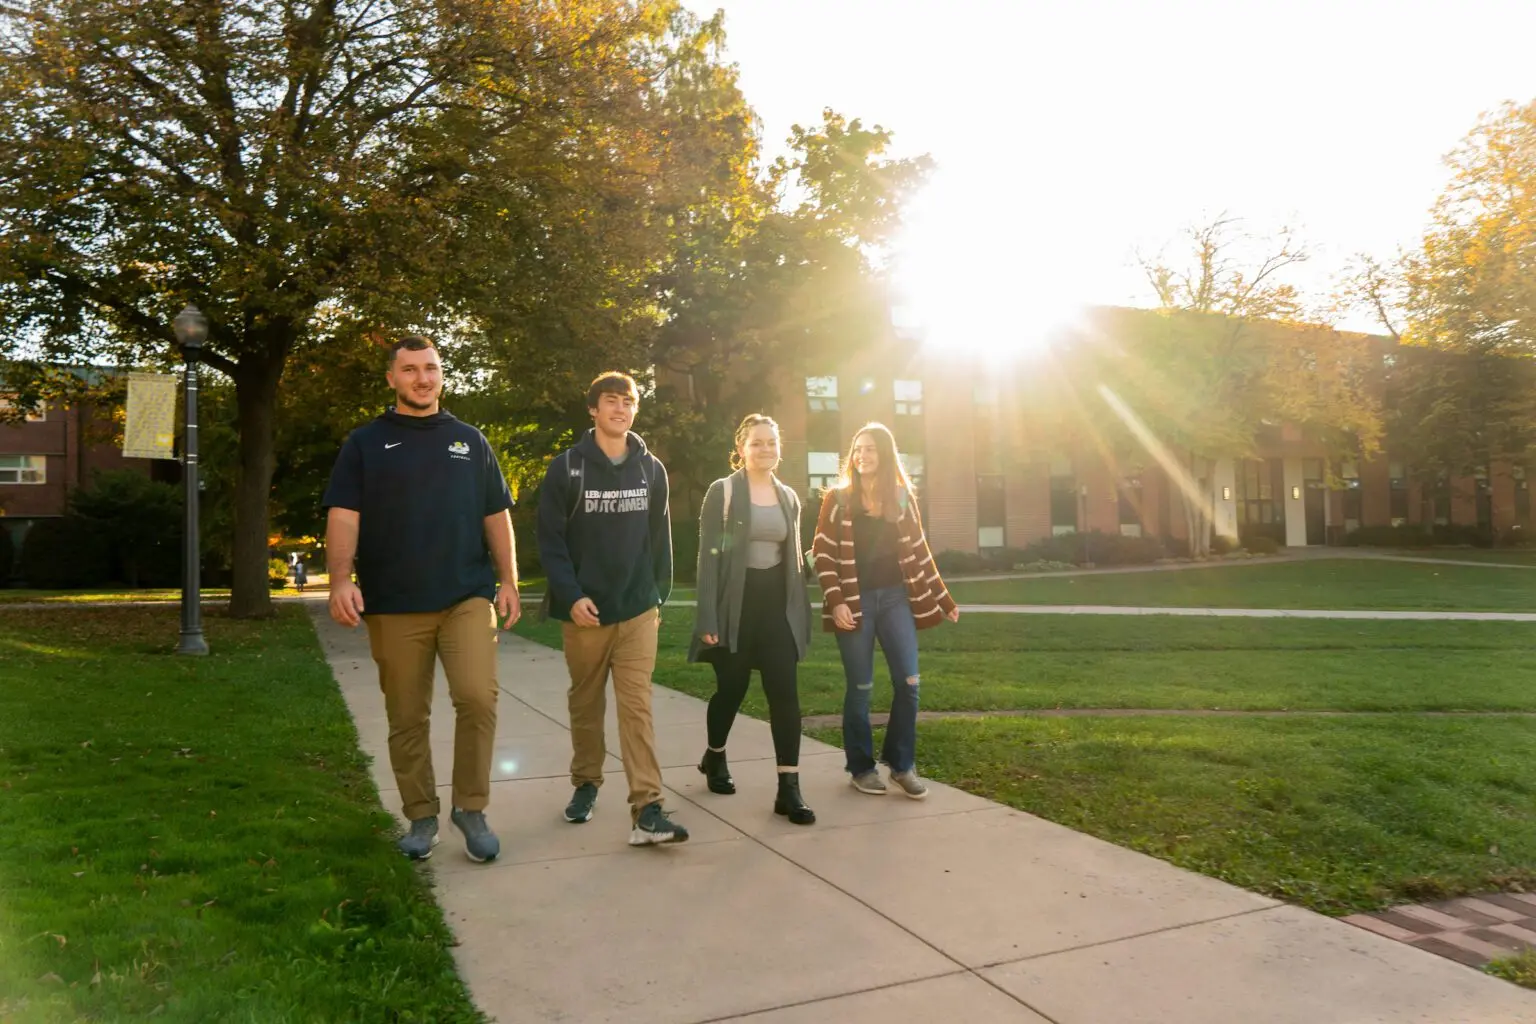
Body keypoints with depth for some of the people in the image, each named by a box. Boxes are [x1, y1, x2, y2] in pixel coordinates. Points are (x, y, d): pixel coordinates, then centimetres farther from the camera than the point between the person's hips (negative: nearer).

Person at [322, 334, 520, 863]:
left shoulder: (469, 441, 14)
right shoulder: (365, 443, 8)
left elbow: (496, 516, 13)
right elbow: (343, 516, -1)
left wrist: (508, 580, 5)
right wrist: (342, 579, -16)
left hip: (467, 596, 1)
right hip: (394, 605, 0)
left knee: (478, 698, -14)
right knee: (407, 719, 6)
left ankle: (471, 809, 3)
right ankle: (421, 817, 22)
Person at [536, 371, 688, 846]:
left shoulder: (652, 469, 7)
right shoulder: (567, 467, -3)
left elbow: (660, 538, 11)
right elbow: (550, 539, -6)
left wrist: (660, 594, 8)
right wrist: (571, 595, -15)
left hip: (638, 610, 1)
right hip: (584, 609, -1)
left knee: (637, 707, -5)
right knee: (585, 704, 13)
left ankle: (647, 810, -7)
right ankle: (585, 784, 33)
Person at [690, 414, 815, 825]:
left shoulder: (788, 497, 10)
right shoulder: (722, 491, -5)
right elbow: (709, 556, -9)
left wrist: (803, 611, 12)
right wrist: (708, 617, -16)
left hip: (777, 605, 4)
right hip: (735, 605, -4)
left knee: (785, 692, -4)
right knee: (732, 688, 10)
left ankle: (789, 789, -2)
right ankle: (714, 757, 37)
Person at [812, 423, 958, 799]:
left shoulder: (902, 498, 7)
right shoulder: (838, 499, -1)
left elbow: (918, 552, 12)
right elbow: (823, 554, -4)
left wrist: (944, 599, 11)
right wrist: (835, 601, -14)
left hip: (895, 597, 3)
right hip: (855, 601, -3)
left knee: (908, 682, -1)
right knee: (860, 687, 3)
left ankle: (901, 764, 15)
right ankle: (861, 768, 17)